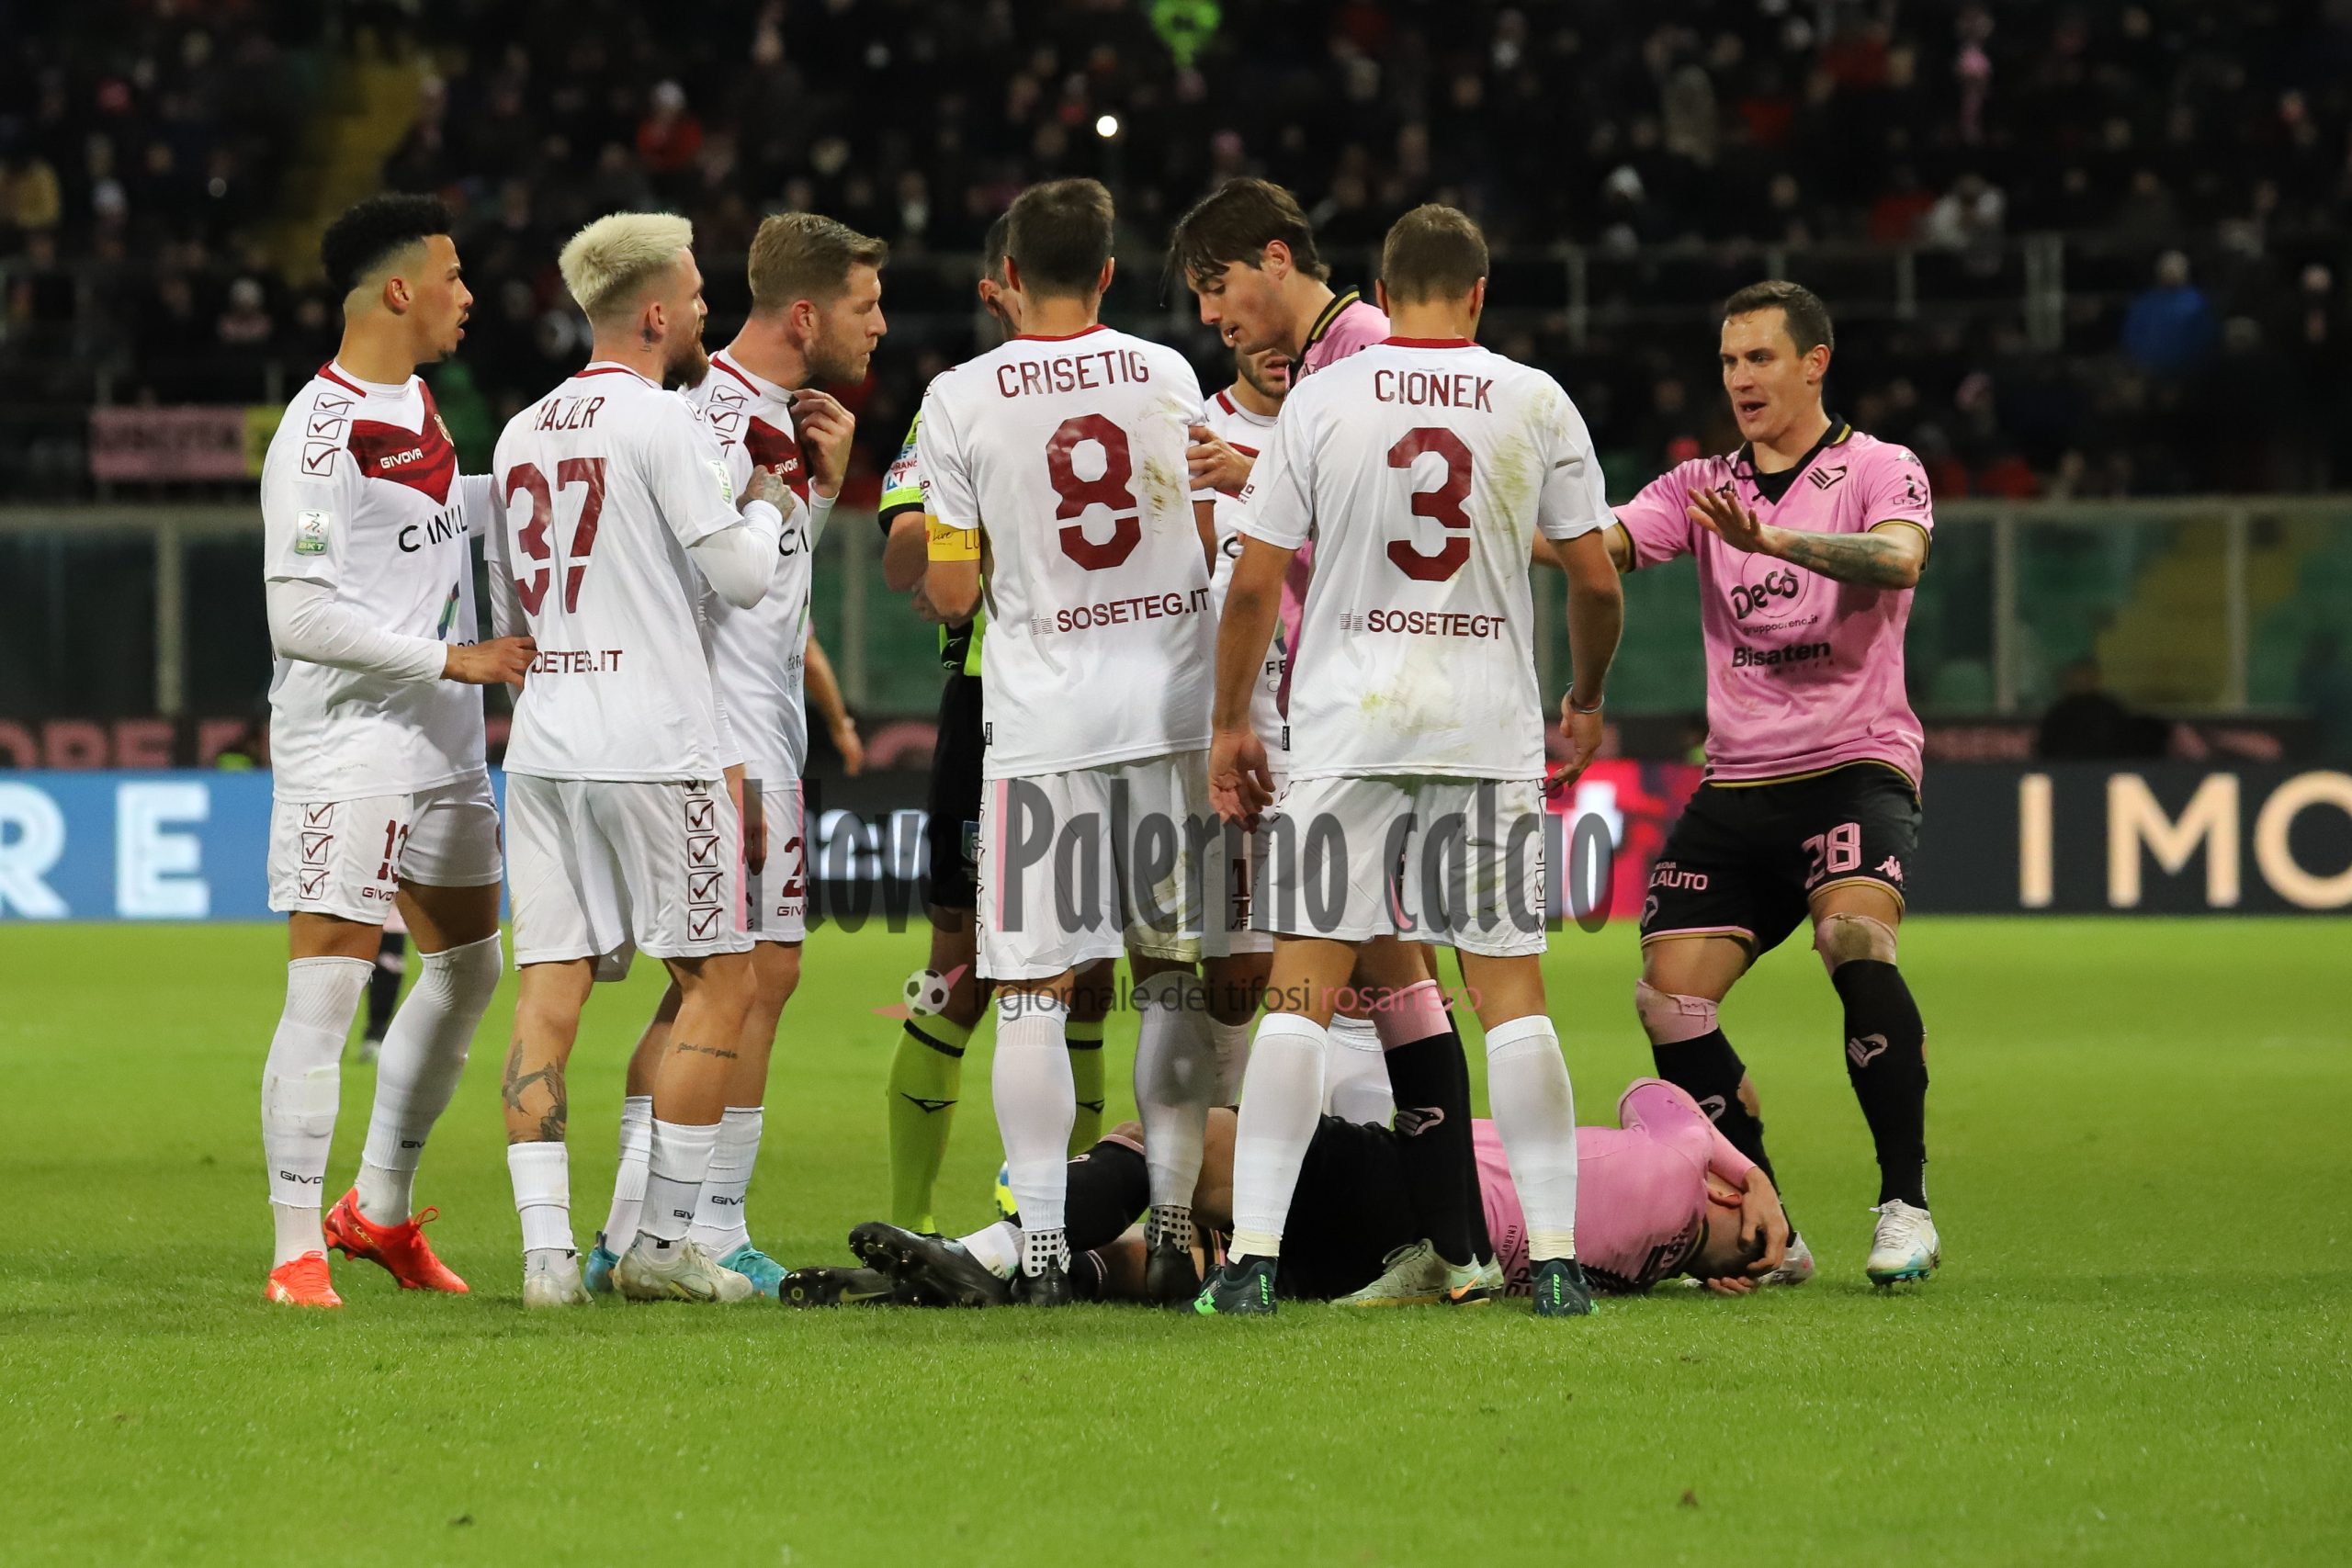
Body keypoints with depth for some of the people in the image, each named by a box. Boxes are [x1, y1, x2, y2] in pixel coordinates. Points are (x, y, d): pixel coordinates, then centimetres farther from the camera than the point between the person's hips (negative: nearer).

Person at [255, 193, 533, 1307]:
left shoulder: (415, 402, 11)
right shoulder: (319, 434, -18)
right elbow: (299, 618, -23)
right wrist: (456, 658, -22)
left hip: (442, 750, 10)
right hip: (347, 747, -10)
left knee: (468, 969, 16)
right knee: (325, 993, -9)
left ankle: (380, 1212, 29)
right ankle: (296, 1252, -6)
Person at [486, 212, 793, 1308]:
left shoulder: (520, 435, 13)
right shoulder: (661, 420, -9)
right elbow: (741, 576, -8)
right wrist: (768, 509, 9)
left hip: (542, 747, 6)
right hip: (655, 746, -6)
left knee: (550, 990, 3)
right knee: (718, 982, 5)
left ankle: (546, 1247, -6)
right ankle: (661, 1243, 2)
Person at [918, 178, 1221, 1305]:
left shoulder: (960, 400, -5)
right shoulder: (1167, 376, 3)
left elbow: (951, 592, -4)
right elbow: (1213, 544, 12)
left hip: (1041, 718, -2)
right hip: (1171, 704, 2)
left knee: (1034, 987, 1)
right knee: (1172, 972, 11)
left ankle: (1042, 1244, -3)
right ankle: (1172, 1227, 10)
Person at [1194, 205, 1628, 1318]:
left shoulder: (1322, 400, -1)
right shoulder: (1536, 404, 3)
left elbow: (1255, 582, -1)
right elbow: (1596, 582, 6)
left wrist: (1230, 724, 10)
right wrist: (1586, 701, 23)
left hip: (1346, 725, -1)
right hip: (1490, 726, 1)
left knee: (1303, 986, 0)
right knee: (1509, 986, 5)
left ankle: (1252, 1255, -6)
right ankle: (1555, 1257, 1)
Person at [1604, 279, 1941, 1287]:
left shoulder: (1878, 471, -1)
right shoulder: (1701, 487, 13)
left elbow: (1899, 558, -23)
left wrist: (1775, 540, -39)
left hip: (1854, 766, -5)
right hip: (1736, 781, 5)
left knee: (1856, 941, -31)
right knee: (1670, 1003, -8)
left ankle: (1906, 1206, -22)